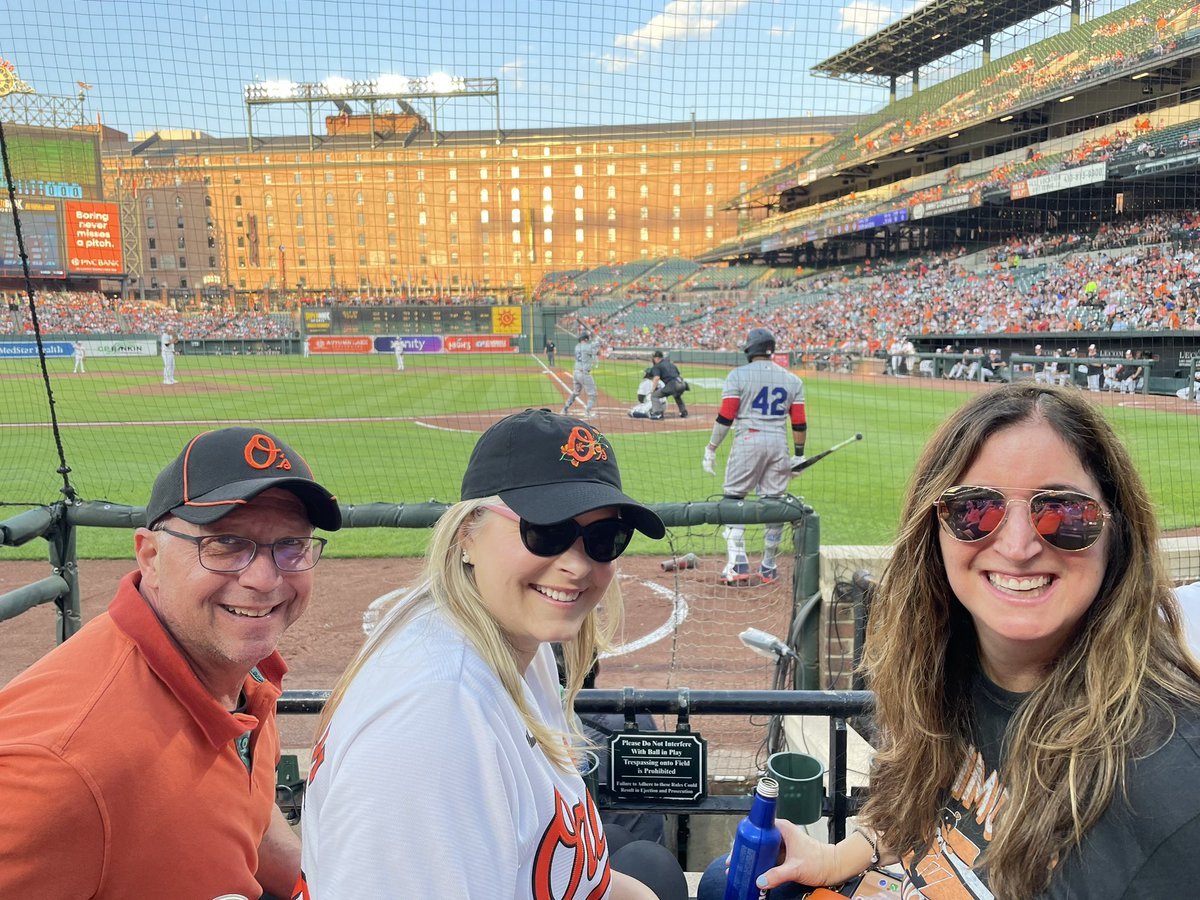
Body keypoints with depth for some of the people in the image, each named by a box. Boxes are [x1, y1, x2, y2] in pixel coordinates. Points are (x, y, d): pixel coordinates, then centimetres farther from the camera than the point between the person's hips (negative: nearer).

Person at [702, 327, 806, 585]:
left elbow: (725, 416, -7)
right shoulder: (792, 380, 10)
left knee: (733, 499, 3)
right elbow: (799, 423, 8)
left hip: (748, 441, -4)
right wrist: (799, 455, 17)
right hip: (779, 444, 4)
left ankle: (738, 565, -7)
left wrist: (711, 448, -1)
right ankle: (768, 568, 16)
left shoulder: (738, 375, -2)